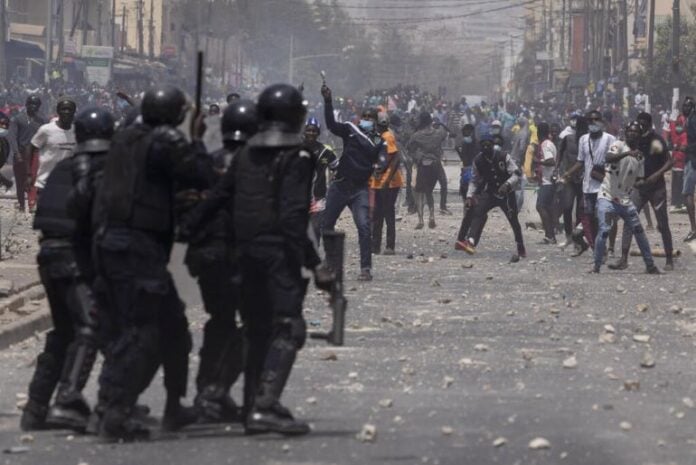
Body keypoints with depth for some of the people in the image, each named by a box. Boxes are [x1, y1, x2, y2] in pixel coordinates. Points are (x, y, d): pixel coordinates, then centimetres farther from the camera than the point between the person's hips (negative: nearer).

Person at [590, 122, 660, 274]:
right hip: (607, 197, -6)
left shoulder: (640, 157, 11)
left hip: (625, 199, 6)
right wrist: (627, 153, -40)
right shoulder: (618, 146, -6)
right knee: (604, 230, -16)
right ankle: (597, 266, -6)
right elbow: (608, 158, -28)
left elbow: (637, 180, 16)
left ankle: (650, 265, 13)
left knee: (639, 230, 4)